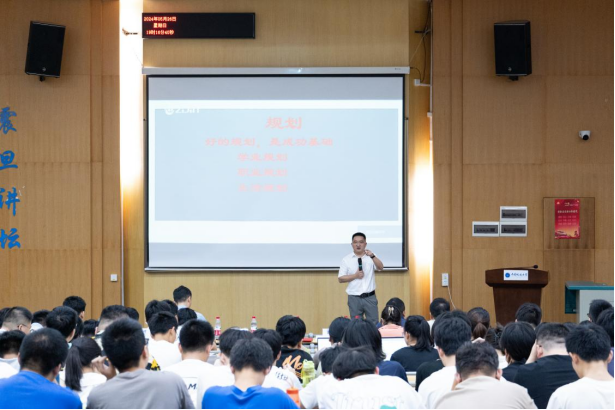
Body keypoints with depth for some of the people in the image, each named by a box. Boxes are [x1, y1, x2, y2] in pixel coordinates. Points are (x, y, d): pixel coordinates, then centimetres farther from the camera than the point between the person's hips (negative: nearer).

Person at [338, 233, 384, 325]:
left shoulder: (371, 257, 4)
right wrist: (355, 276, -13)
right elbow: (340, 279, 1)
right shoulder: (347, 260, 2)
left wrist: (372, 256, -28)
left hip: (370, 297, 0)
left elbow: (381, 268, -13)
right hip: (354, 298, 0)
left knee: (374, 324, 1)